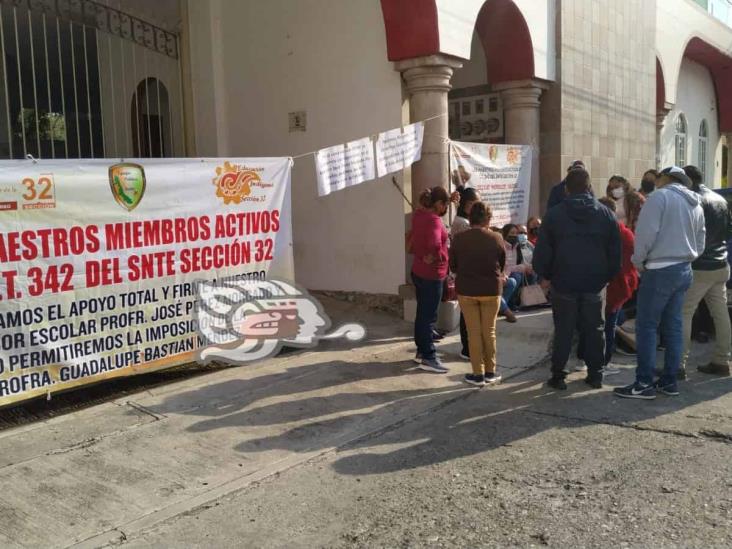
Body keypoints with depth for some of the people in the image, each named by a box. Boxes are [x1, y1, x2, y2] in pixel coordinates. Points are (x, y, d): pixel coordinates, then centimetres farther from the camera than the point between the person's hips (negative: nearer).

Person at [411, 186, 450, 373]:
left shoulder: (419, 215, 4)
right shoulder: (433, 220, -22)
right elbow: (434, 244, -40)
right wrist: (432, 258, -20)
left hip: (419, 272, 9)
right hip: (431, 275, -9)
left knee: (422, 313, 17)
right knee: (429, 317, -2)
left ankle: (421, 351, 28)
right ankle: (428, 358, 5)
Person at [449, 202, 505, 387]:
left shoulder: (459, 239, -10)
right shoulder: (496, 239, -9)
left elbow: (453, 266, -1)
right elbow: (502, 265, 3)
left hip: (466, 291, 0)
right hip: (491, 291, 1)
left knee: (474, 332, 8)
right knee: (489, 331, 13)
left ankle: (478, 374, 11)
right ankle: (490, 372, 20)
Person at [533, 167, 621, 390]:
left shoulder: (554, 214, -4)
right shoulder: (606, 214, 2)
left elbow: (542, 249, -2)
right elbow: (615, 252, 4)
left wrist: (545, 275, 9)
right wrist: (608, 276, 13)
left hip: (563, 282, -1)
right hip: (595, 282, 1)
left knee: (563, 330, 5)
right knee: (594, 329, 11)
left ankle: (558, 375, 8)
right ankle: (595, 374, 17)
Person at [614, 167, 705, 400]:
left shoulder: (660, 196, -8)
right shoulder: (697, 205, 16)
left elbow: (646, 232, -16)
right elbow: (699, 246, 19)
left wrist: (638, 261, -5)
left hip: (660, 270, -8)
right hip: (684, 269, 8)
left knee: (646, 326, -3)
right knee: (673, 326, 11)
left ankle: (644, 383, -2)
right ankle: (669, 380, 15)